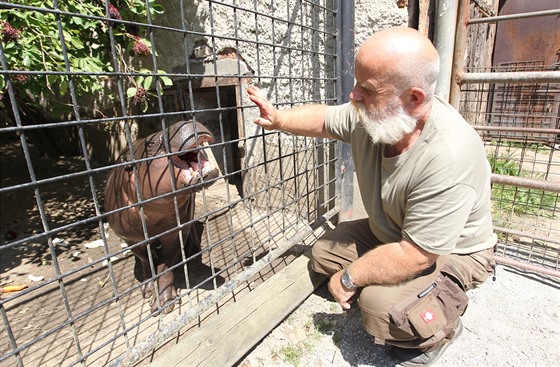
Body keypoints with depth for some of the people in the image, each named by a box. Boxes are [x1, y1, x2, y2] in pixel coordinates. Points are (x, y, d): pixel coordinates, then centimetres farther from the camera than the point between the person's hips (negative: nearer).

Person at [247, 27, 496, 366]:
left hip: (452, 252, -6)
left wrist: (350, 278, -22)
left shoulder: (449, 158, -40)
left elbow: (412, 256, -35)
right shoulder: (368, 115, -18)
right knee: (324, 253, 4)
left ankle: (444, 326, 6)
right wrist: (278, 119, -14)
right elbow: (323, 119, 3)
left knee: (380, 306, -28)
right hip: (392, 233, 7)